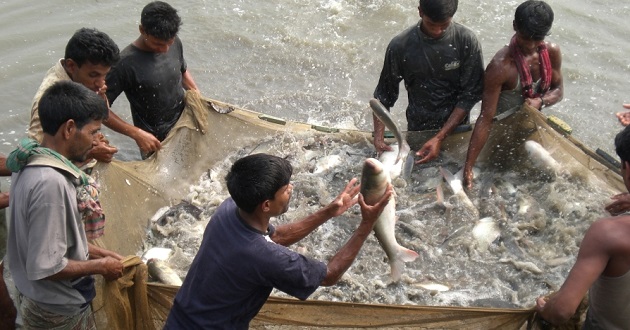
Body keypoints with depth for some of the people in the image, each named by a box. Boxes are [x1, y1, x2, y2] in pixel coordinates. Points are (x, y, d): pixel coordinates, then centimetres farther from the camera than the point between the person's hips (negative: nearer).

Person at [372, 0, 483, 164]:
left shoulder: (467, 41, -18)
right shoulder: (400, 45, -17)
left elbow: (471, 94, -15)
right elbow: (384, 95, -8)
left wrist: (440, 137, -22)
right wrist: (378, 136, -21)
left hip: (456, 126, 0)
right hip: (417, 129, 0)